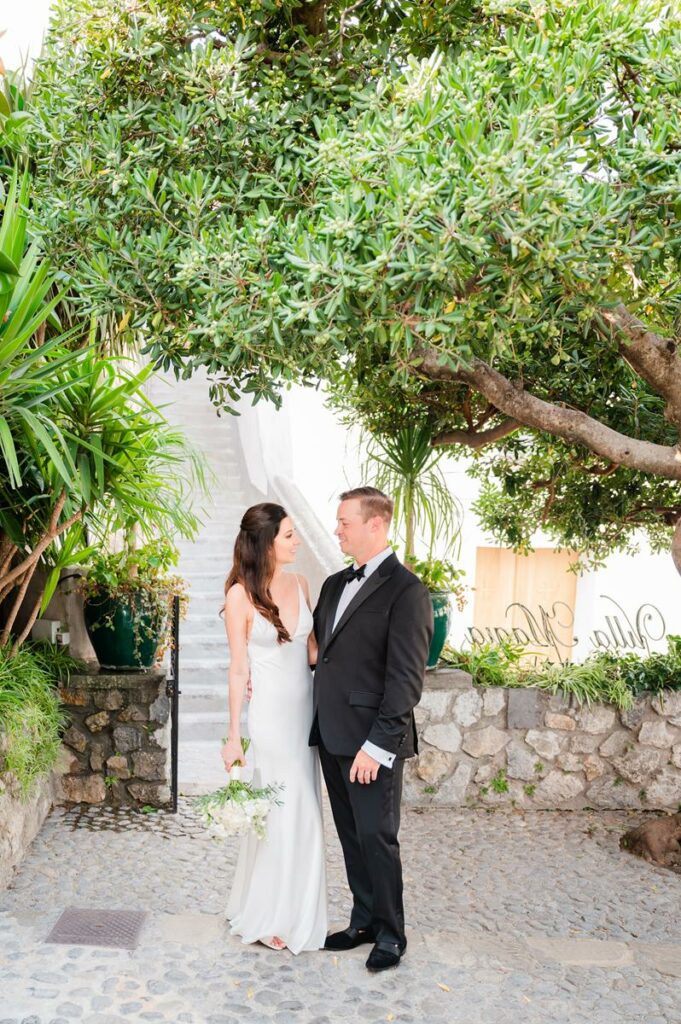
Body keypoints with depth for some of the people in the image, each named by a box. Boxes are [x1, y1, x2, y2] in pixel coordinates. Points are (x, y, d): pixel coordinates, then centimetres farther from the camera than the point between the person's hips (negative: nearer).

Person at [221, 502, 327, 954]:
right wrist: (234, 735, -8)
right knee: (275, 814, 2)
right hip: (268, 714, -6)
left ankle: (297, 912, 31)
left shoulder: (300, 584, 4)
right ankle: (265, 916, 22)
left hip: (304, 712, 6)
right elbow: (239, 669, -9)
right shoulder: (241, 595, -12)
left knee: (305, 813, 13)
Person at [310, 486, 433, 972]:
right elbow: (316, 650, 17)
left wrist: (378, 745, -19)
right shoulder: (335, 585, 13)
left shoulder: (406, 591, -13)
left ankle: (391, 933, 23)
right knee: (351, 837, 17)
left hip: (372, 740, -7)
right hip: (332, 736, 8)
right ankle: (364, 921, 33)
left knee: (376, 837, 4)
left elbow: (406, 678, -17)